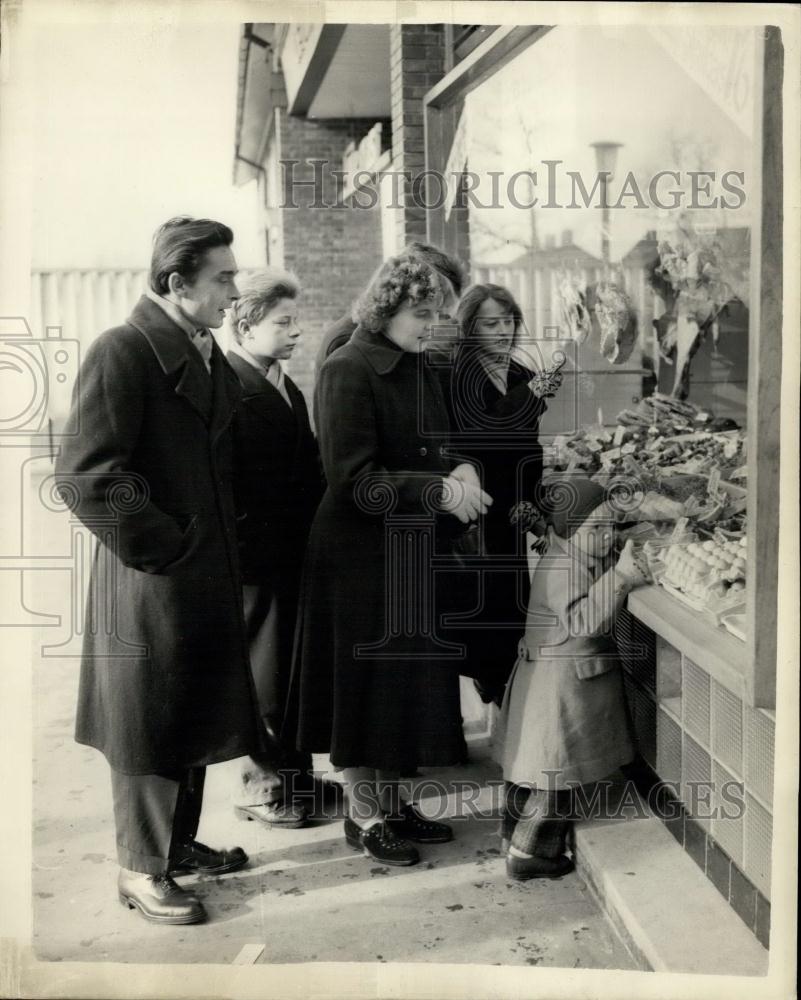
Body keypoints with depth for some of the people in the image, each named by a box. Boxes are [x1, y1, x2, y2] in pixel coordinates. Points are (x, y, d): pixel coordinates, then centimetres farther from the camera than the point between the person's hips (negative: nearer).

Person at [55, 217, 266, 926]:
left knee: (193, 713, 19)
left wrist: (225, 540, 8)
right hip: (151, 581, -8)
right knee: (148, 722, 5)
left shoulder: (210, 357, 10)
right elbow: (86, 476, -22)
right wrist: (165, 546, -17)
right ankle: (143, 869, 21)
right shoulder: (123, 352, -15)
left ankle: (180, 842, 36)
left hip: (209, 575, 8)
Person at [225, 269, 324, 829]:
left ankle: (294, 773, 28)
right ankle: (262, 787, 15)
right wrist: (239, 539, -20)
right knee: (263, 672, 2)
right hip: (257, 551, -8)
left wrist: (316, 527, 9)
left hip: (296, 548, 8)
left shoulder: (288, 388, 16)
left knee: (294, 666, 16)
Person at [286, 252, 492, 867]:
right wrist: (439, 489, -24)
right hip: (360, 551, -8)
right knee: (367, 679, 3)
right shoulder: (347, 372, -15)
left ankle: (392, 802, 28)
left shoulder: (418, 368, 9)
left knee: (408, 678, 14)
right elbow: (354, 479, -19)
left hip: (412, 550, 8)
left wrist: (459, 471, -5)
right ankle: (363, 815, 18)